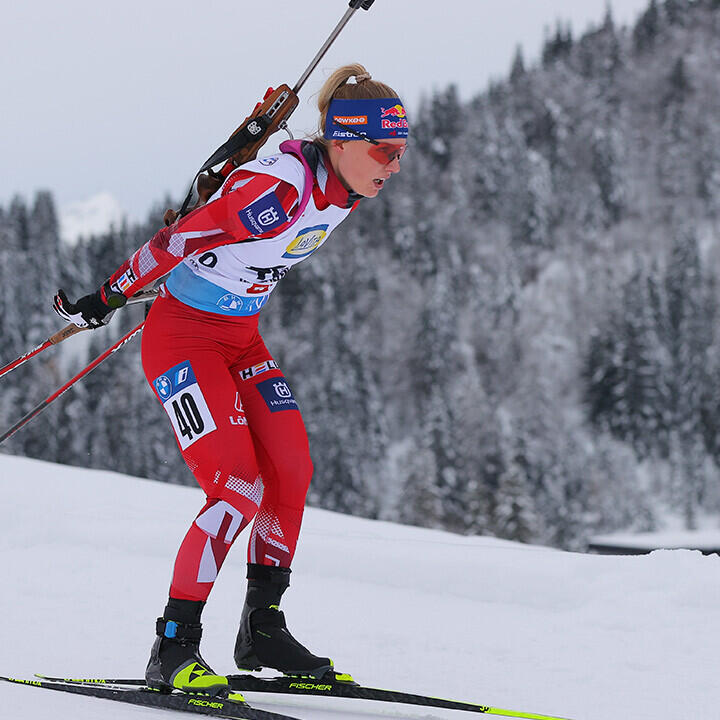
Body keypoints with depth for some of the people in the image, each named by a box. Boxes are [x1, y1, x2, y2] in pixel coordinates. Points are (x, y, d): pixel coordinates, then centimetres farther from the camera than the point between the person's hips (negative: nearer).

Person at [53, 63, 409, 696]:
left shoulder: (349, 188, -3)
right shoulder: (278, 188, -30)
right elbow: (177, 240, -24)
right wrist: (106, 300, -16)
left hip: (241, 336, 8)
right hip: (182, 336, -8)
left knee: (292, 475, 1)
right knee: (239, 488, -17)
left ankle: (263, 629, 15)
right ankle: (174, 649, -10)